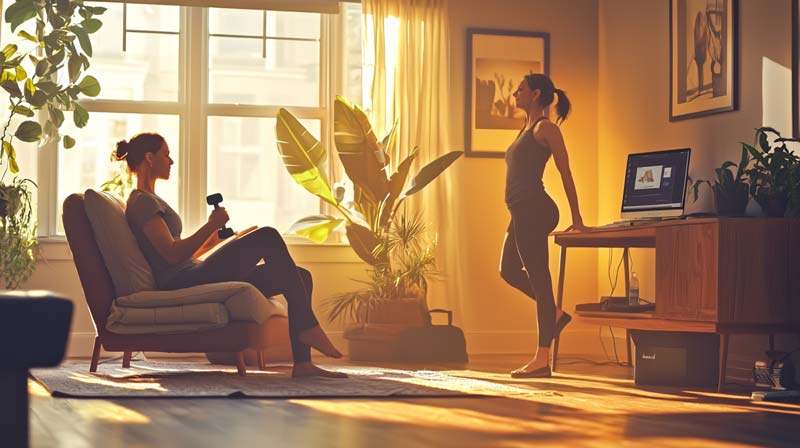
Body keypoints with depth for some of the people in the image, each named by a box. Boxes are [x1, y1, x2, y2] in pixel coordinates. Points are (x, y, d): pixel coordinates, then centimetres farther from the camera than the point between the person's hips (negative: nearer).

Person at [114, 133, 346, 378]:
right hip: (182, 284, -10)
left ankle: (302, 363, -9)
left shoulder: (150, 201, 26)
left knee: (300, 276, 0)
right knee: (267, 236, -22)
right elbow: (172, 254, -18)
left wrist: (212, 240, 15)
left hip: (193, 280, 10)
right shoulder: (142, 202, -6)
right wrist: (211, 225, -13)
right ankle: (309, 328, -21)